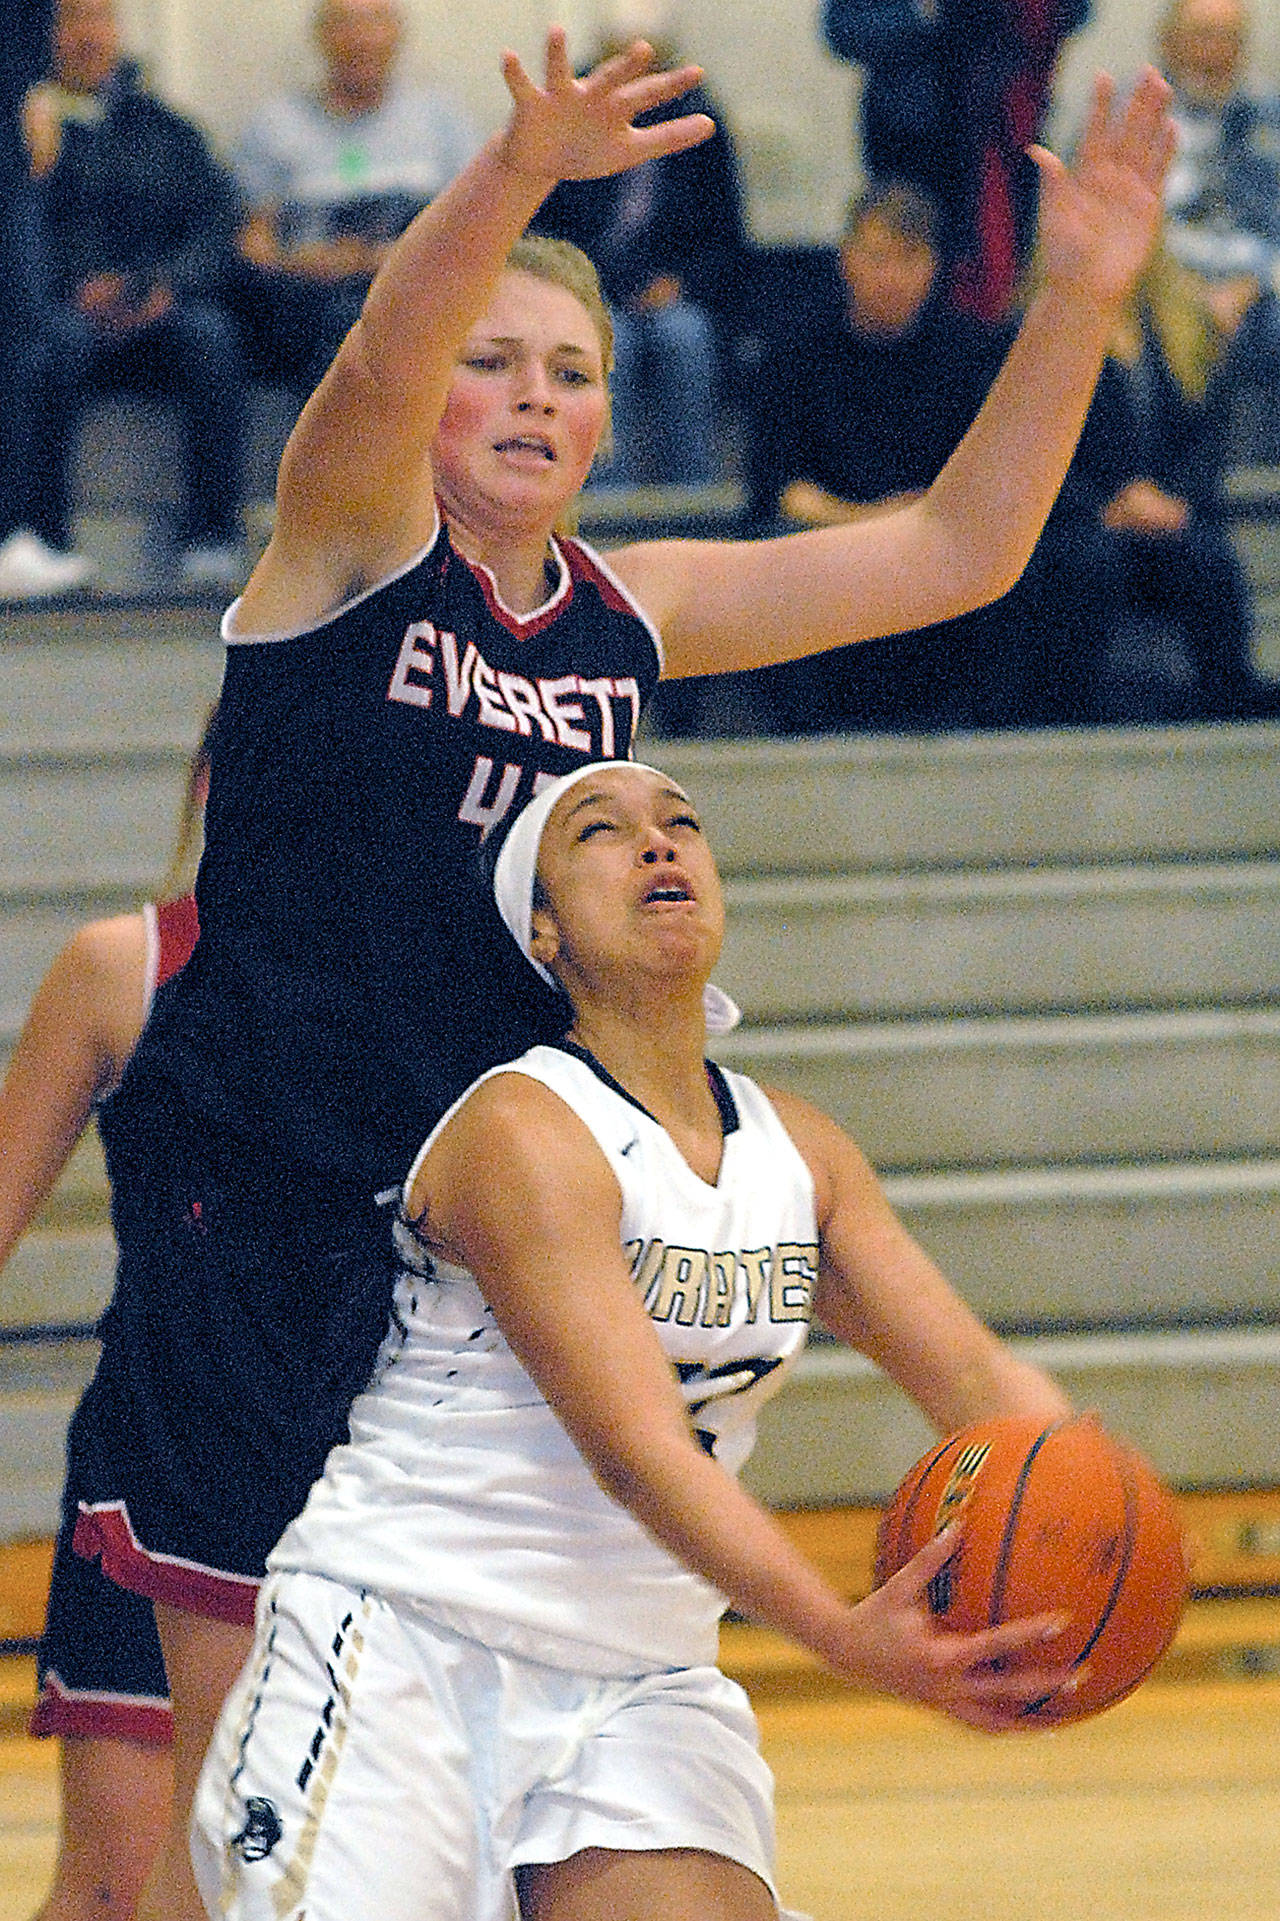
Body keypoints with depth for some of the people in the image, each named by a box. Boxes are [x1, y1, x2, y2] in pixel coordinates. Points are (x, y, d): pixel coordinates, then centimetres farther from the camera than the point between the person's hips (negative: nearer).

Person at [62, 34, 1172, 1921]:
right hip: (253, 1200, -5)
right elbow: (377, 362, -25)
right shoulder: (354, 542, -3)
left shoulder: (629, 613, 12)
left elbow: (954, 551, 11)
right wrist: (520, 171, -44)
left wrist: (1078, 300, -2)